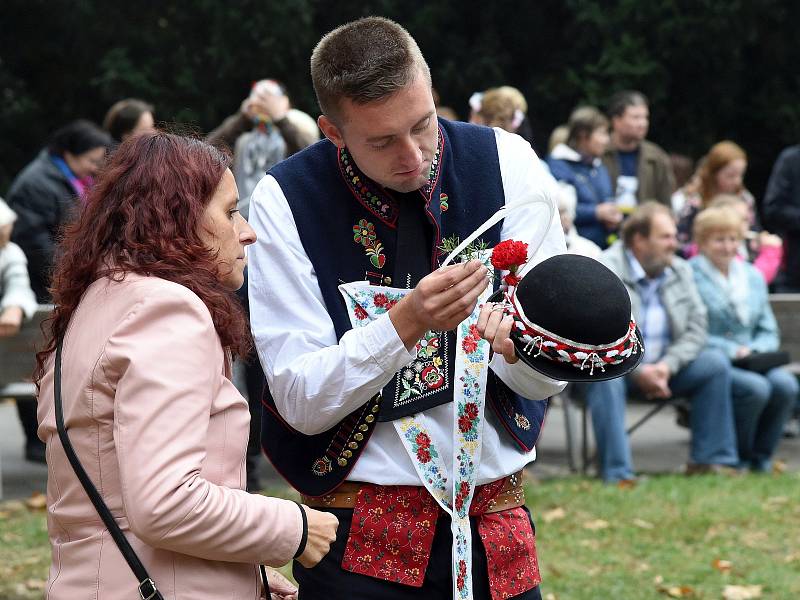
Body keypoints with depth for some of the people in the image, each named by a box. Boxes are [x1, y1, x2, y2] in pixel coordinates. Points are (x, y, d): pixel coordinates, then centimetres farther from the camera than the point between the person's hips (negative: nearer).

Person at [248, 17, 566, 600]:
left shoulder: (506, 163, -7)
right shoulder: (286, 199, -11)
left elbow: (551, 377, -6)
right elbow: (301, 404, -15)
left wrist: (516, 344, -29)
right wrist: (407, 322, -29)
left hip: (497, 526, 2)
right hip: (363, 541, -2)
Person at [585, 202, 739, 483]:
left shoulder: (680, 272, 7)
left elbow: (696, 327, 2)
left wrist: (667, 366, -15)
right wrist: (639, 371, -23)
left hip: (662, 367, 5)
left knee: (716, 362, -12)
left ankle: (710, 460, -11)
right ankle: (617, 474, -41)